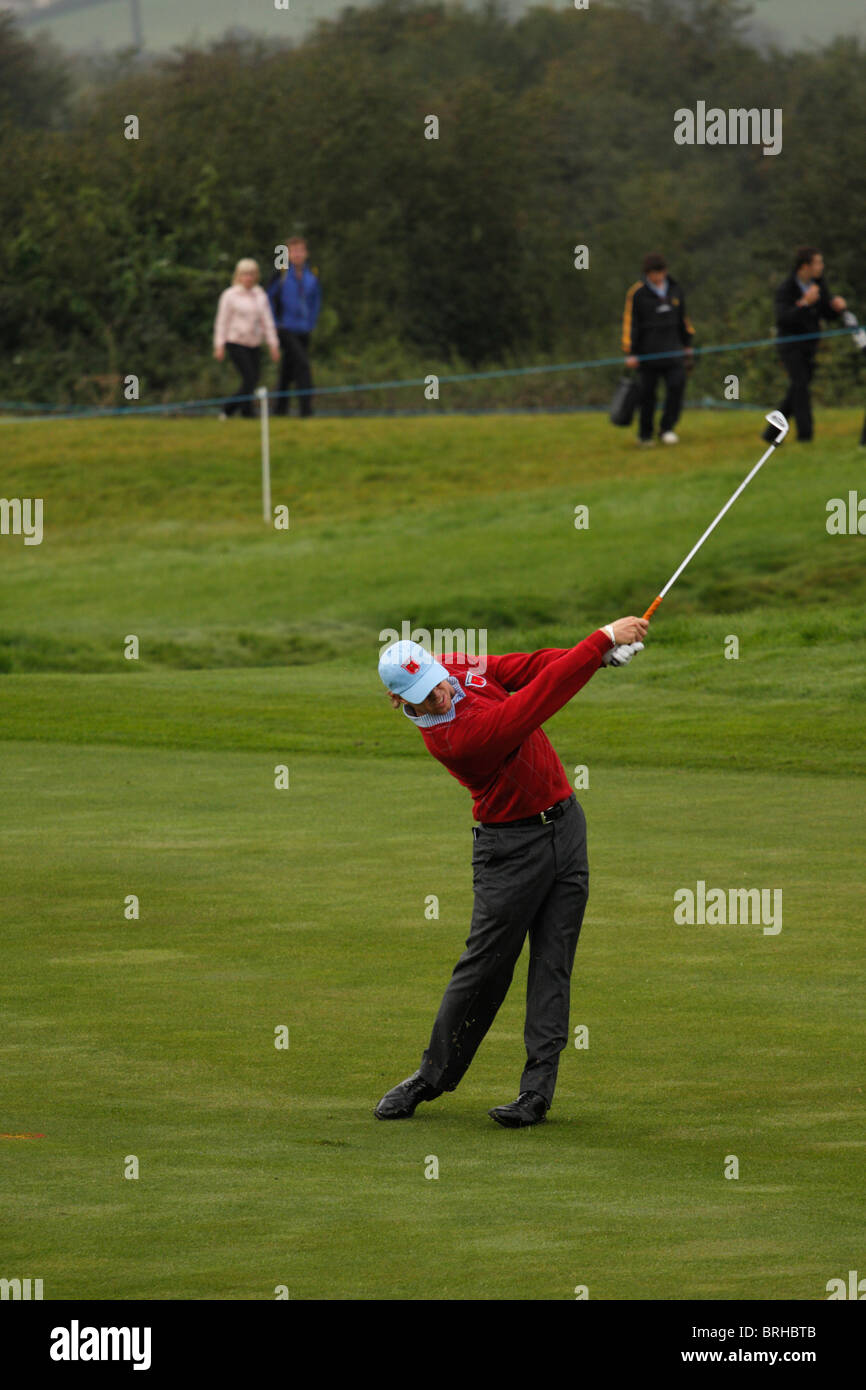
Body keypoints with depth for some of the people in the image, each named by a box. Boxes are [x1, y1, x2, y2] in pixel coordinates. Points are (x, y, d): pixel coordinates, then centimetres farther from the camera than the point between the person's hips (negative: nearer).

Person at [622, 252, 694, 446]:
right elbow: (630, 323, -5)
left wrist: (687, 345, 22)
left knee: (677, 385, -12)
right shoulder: (637, 293, -5)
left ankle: (667, 428, -1)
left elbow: (682, 319, 21)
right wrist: (630, 353, -8)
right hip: (648, 349, -3)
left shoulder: (674, 290, 9)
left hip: (672, 349, 3)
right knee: (647, 393, 0)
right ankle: (645, 434, 13)